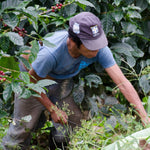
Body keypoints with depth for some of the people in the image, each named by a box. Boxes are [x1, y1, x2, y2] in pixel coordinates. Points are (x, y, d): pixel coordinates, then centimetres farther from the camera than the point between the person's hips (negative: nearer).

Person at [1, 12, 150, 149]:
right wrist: (53, 110, -17)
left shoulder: (99, 48, -33)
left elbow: (122, 82, -30)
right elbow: (32, 82, -26)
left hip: (62, 79, 4)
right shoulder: (51, 53, -45)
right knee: (23, 126, 1)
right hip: (33, 76, -4)